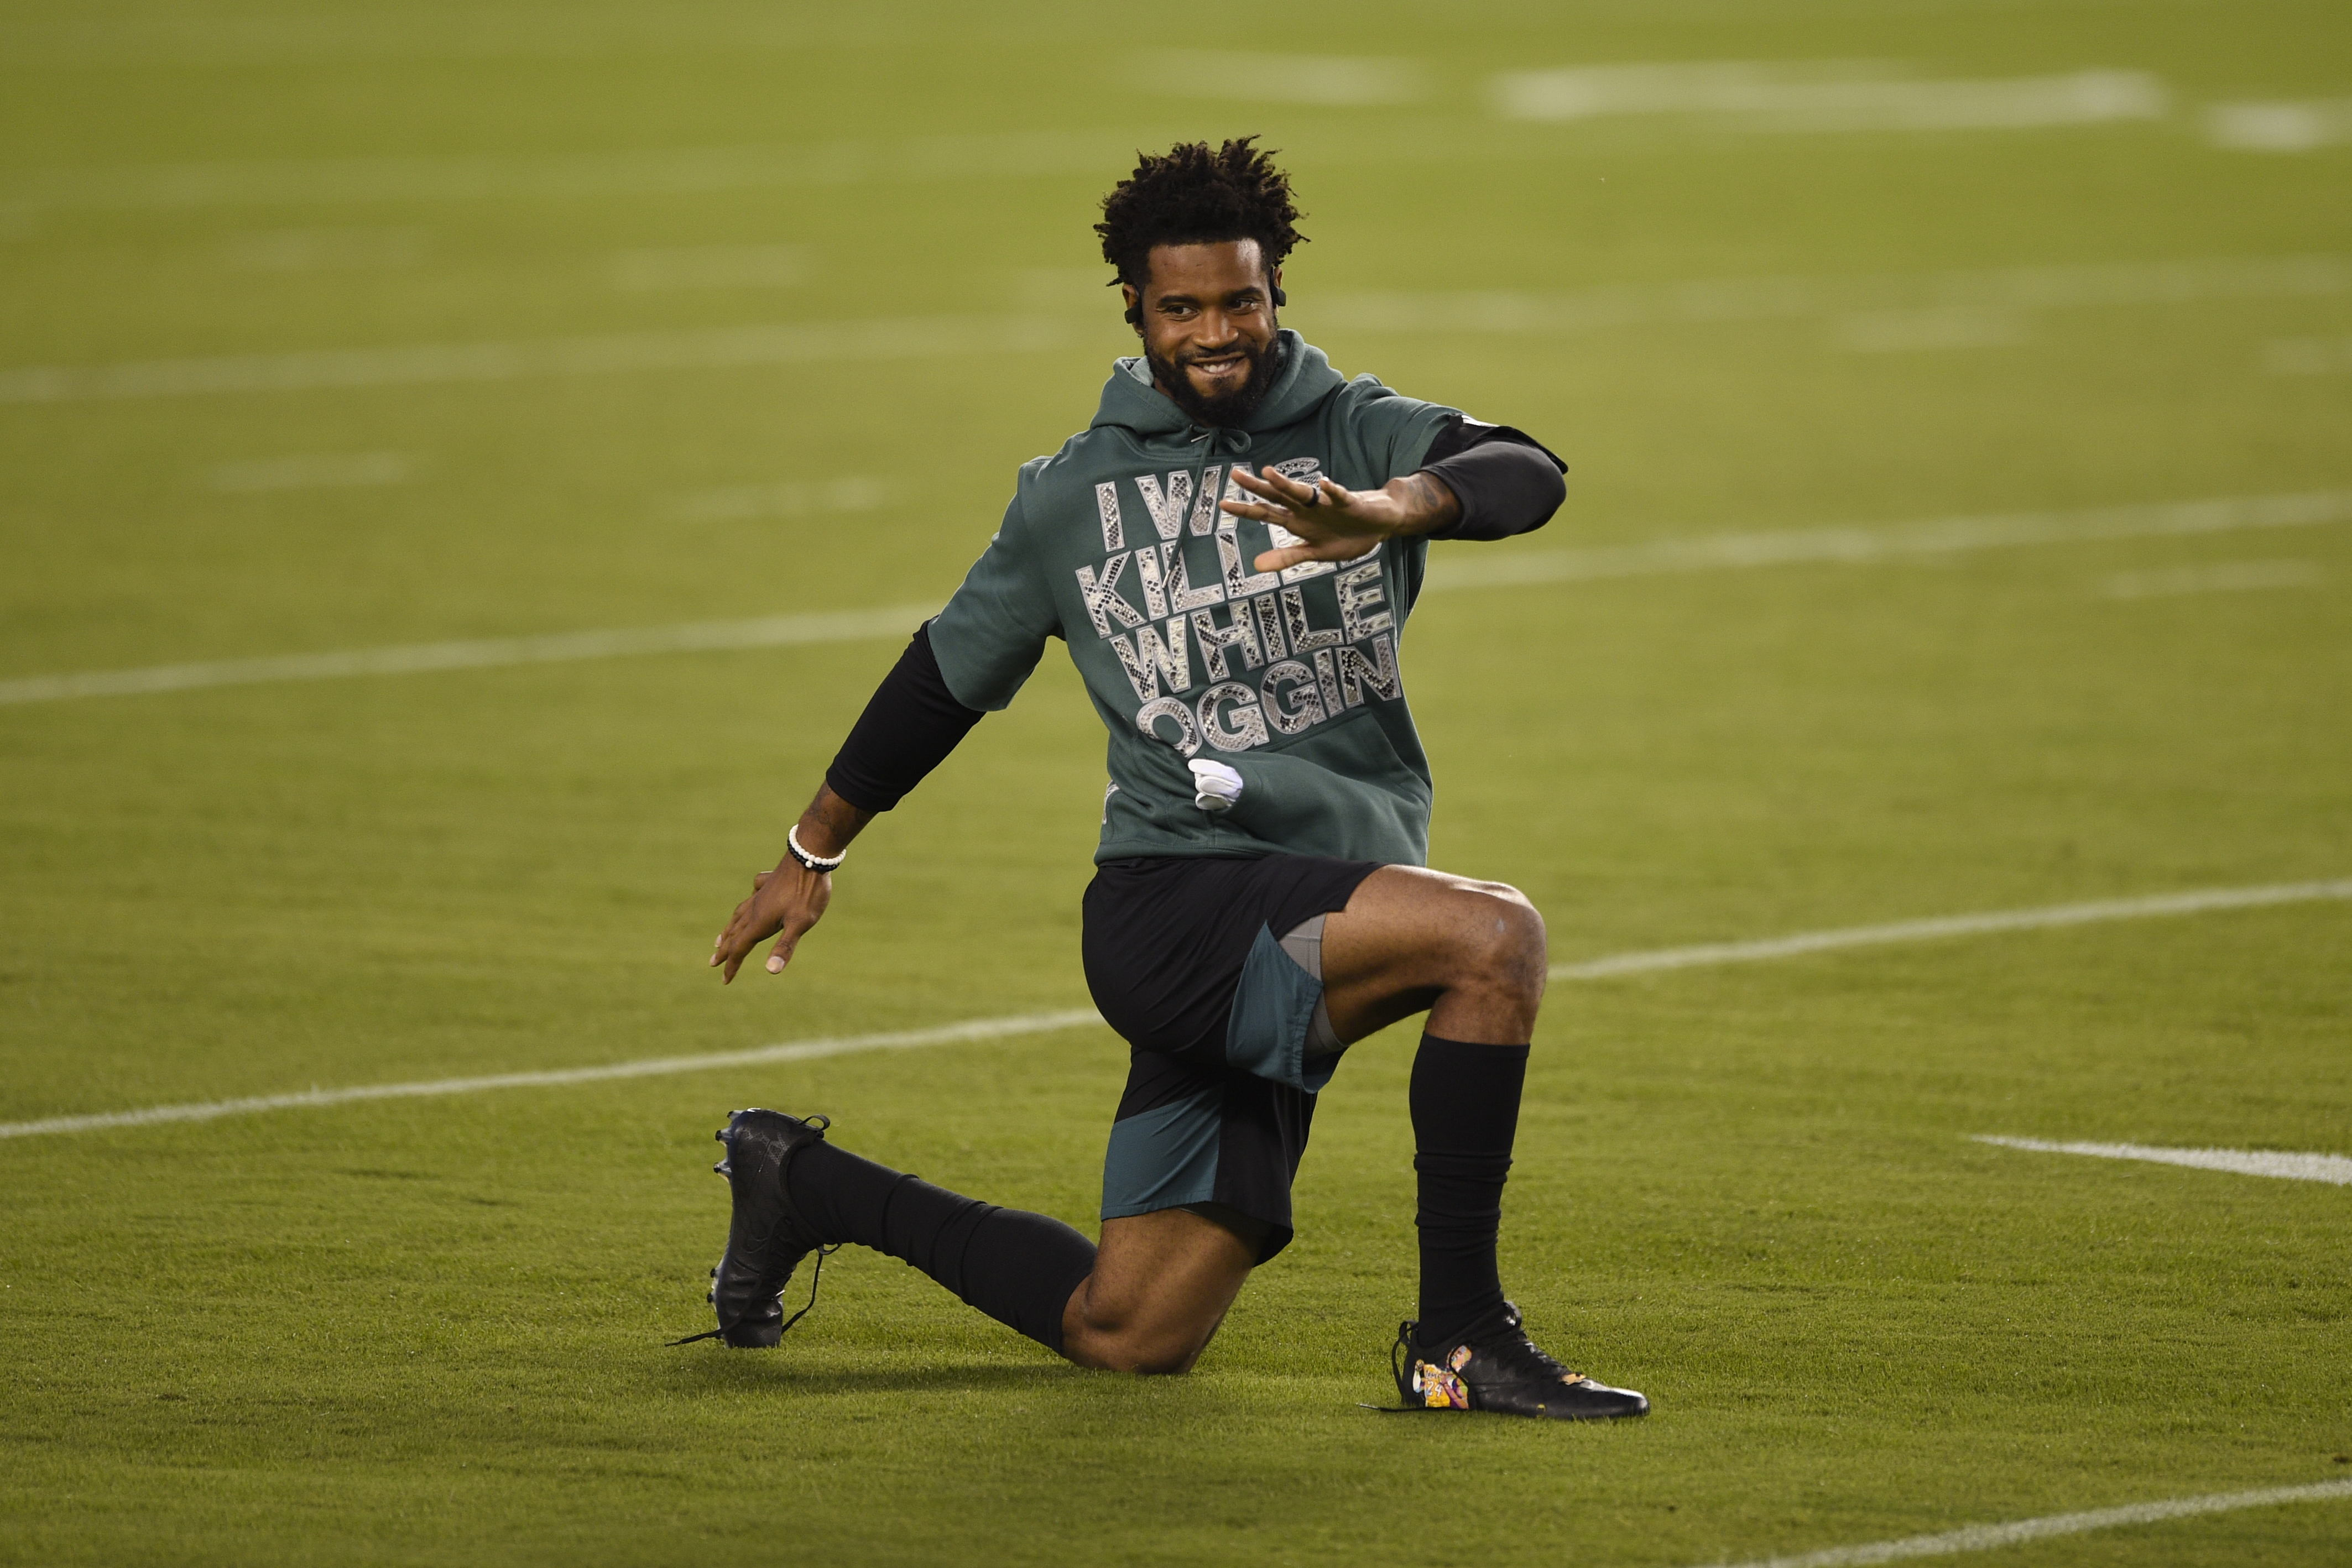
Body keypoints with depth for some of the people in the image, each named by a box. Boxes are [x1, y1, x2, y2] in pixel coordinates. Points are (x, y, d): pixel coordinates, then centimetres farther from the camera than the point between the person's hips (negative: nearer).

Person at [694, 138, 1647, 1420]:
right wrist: (813, 853, 29)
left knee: (1128, 1335, 6)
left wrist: (1380, 512, -36)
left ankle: (812, 1187, 29)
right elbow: (948, 676, 22)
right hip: (1173, 896, -3)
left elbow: (1524, 476, -14)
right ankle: (1459, 1337, -23)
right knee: (1495, 934, -28)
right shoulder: (1071, 497, 8)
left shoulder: (1356, 435, 7)